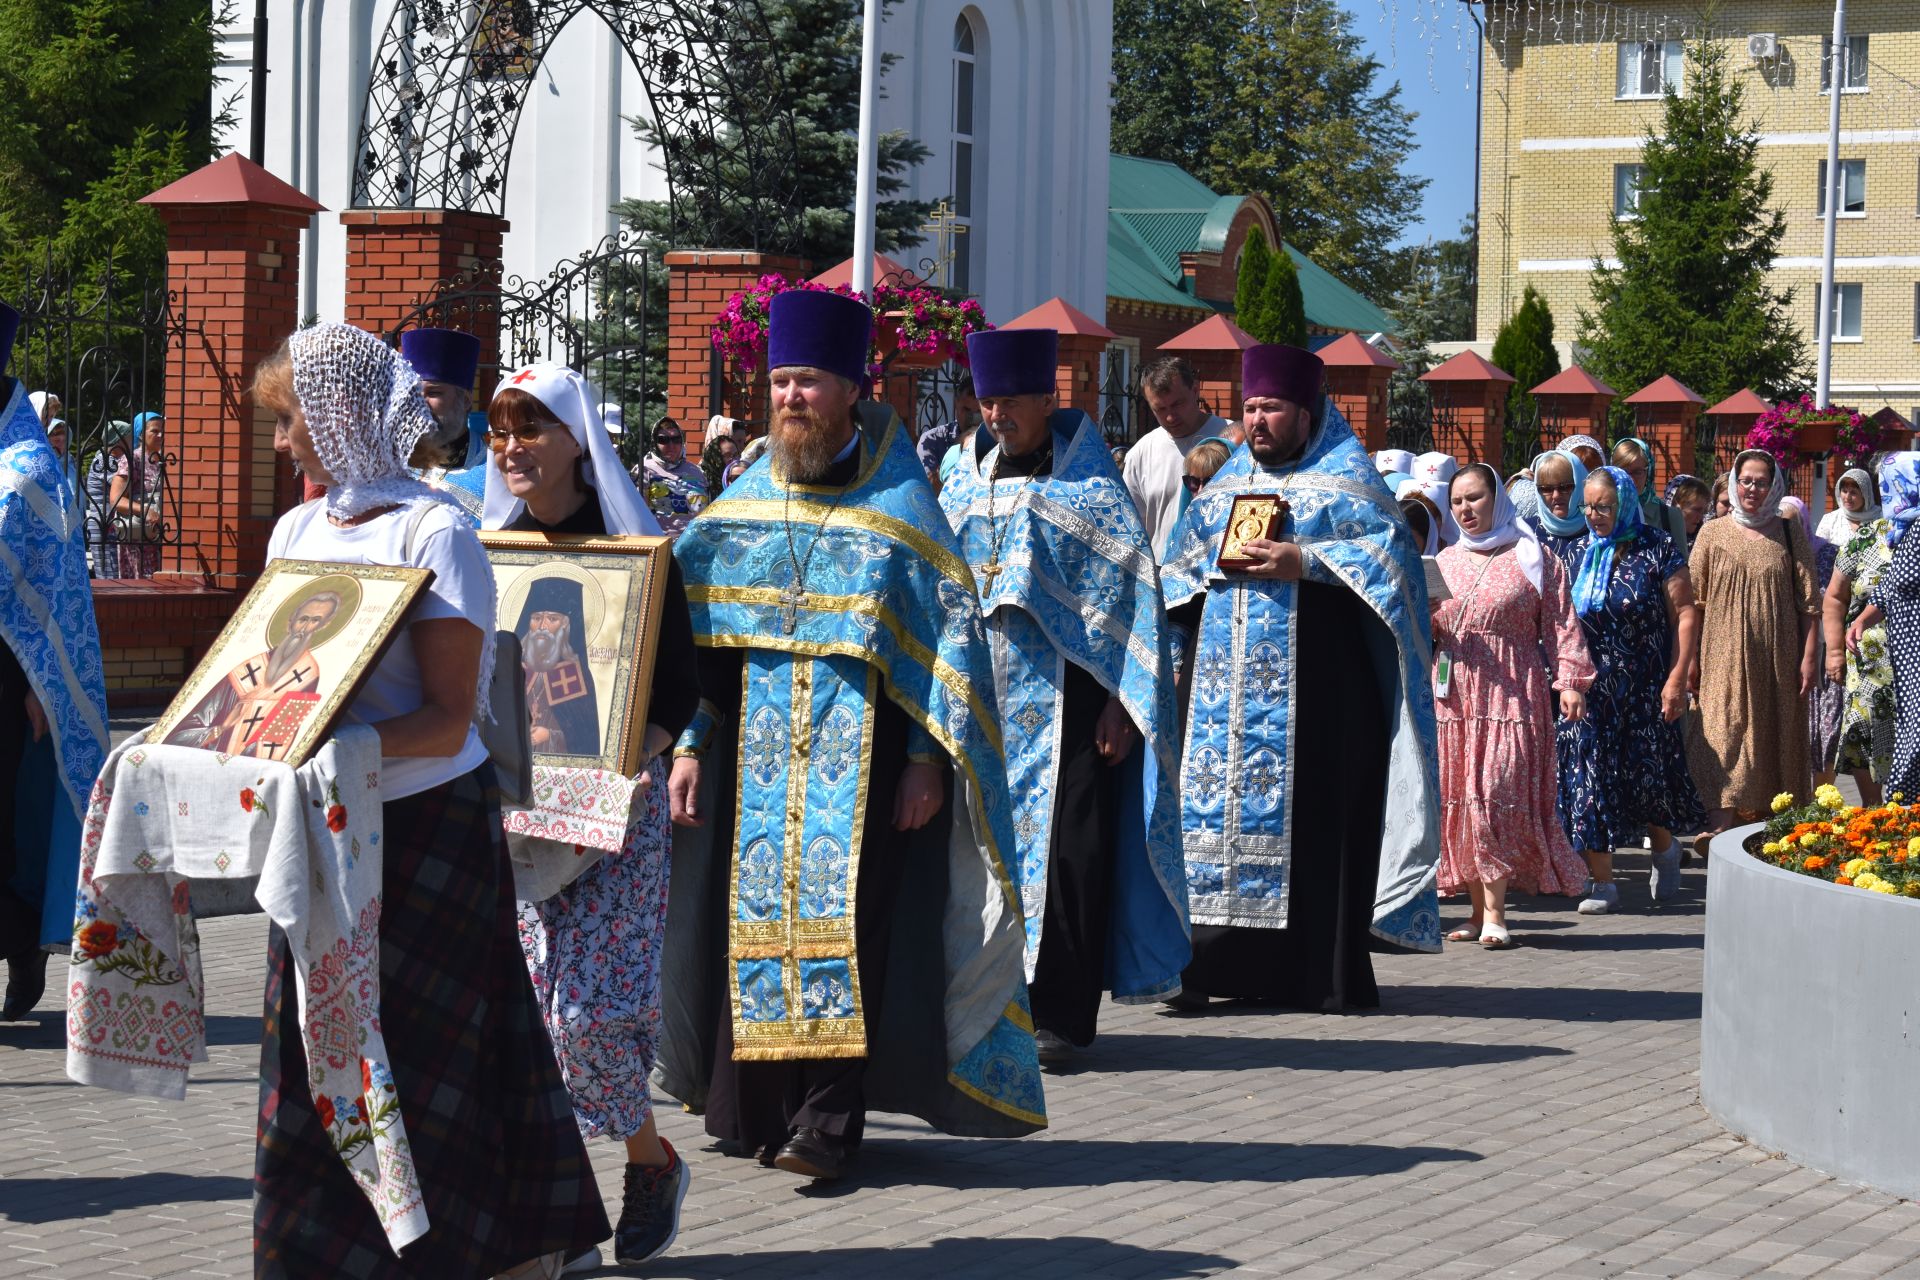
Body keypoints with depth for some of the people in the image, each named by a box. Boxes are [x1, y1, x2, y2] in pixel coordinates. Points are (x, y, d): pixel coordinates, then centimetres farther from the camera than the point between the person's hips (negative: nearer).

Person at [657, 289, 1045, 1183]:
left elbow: (949, 637, -2)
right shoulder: (738, 507, 11)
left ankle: (828, 1118, -10)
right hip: (753, 755, 4)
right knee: (750, 909, 2)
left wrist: (926, 759, -9)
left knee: (841, 910, -10)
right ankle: (754, 1106, 10)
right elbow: (691, 634, 13)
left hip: (859, 755, -4)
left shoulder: (899, 509, 1)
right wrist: (689, 744, 4)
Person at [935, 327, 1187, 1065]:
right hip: (982, 692, 5)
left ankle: (1058, 1015, -3)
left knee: (1064, 847, -7)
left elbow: (1130, 592, -5)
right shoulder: (967, 483, 13)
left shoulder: (1088, 486, -2)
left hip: (1063, 693, -4)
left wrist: (1120, 701, -12)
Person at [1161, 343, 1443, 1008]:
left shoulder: (1344, 474, 3)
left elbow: (1392, 547, -8)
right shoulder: (1230, 478, 21)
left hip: (1309, 679, -5)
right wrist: (1209, 563, 5)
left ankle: (1322, 972, -4)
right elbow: (1182, 562, 26)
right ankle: (1224, 965, -1)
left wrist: (1305, 562, -15)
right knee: (1217, 804, -2)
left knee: (1307, 807, -8)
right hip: (1222, 679, 5)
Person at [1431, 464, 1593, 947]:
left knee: (1498, 797, -13)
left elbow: (1561, 622, -1)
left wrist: (1570, 680, -11)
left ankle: (1495, 915, -11)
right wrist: (1424, 622, -1)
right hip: (1453, 697, 5)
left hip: (1512, 694, -5)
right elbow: (1426, 628, 22)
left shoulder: (1532, 558, 4)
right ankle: (1479, 911, 8)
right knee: (1459, 802, 2)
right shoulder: (1445, 562, 17)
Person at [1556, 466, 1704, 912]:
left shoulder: (1657, 549, -4)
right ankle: (1601, 883, 0)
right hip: (1593, 687, 3)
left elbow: (1685, 614, -6)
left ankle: (1664, 850, 32)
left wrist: (1677, 678, -13)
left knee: (1648, 775, 2)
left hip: (1645, 687, -3)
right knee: (1590, 777, -4)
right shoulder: (1582, 553, 7)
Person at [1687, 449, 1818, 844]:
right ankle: (1721, 827, -23)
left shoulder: (1790, 533, 6)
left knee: (1774, 738, 5)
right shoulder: (1713, 533, 6)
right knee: (1724, 735, -13)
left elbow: (1808, 602, 3)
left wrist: (1807, 658, -5)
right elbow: (1692, 601, 5)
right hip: (1725, 657, -1)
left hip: (1777, 657, 1)